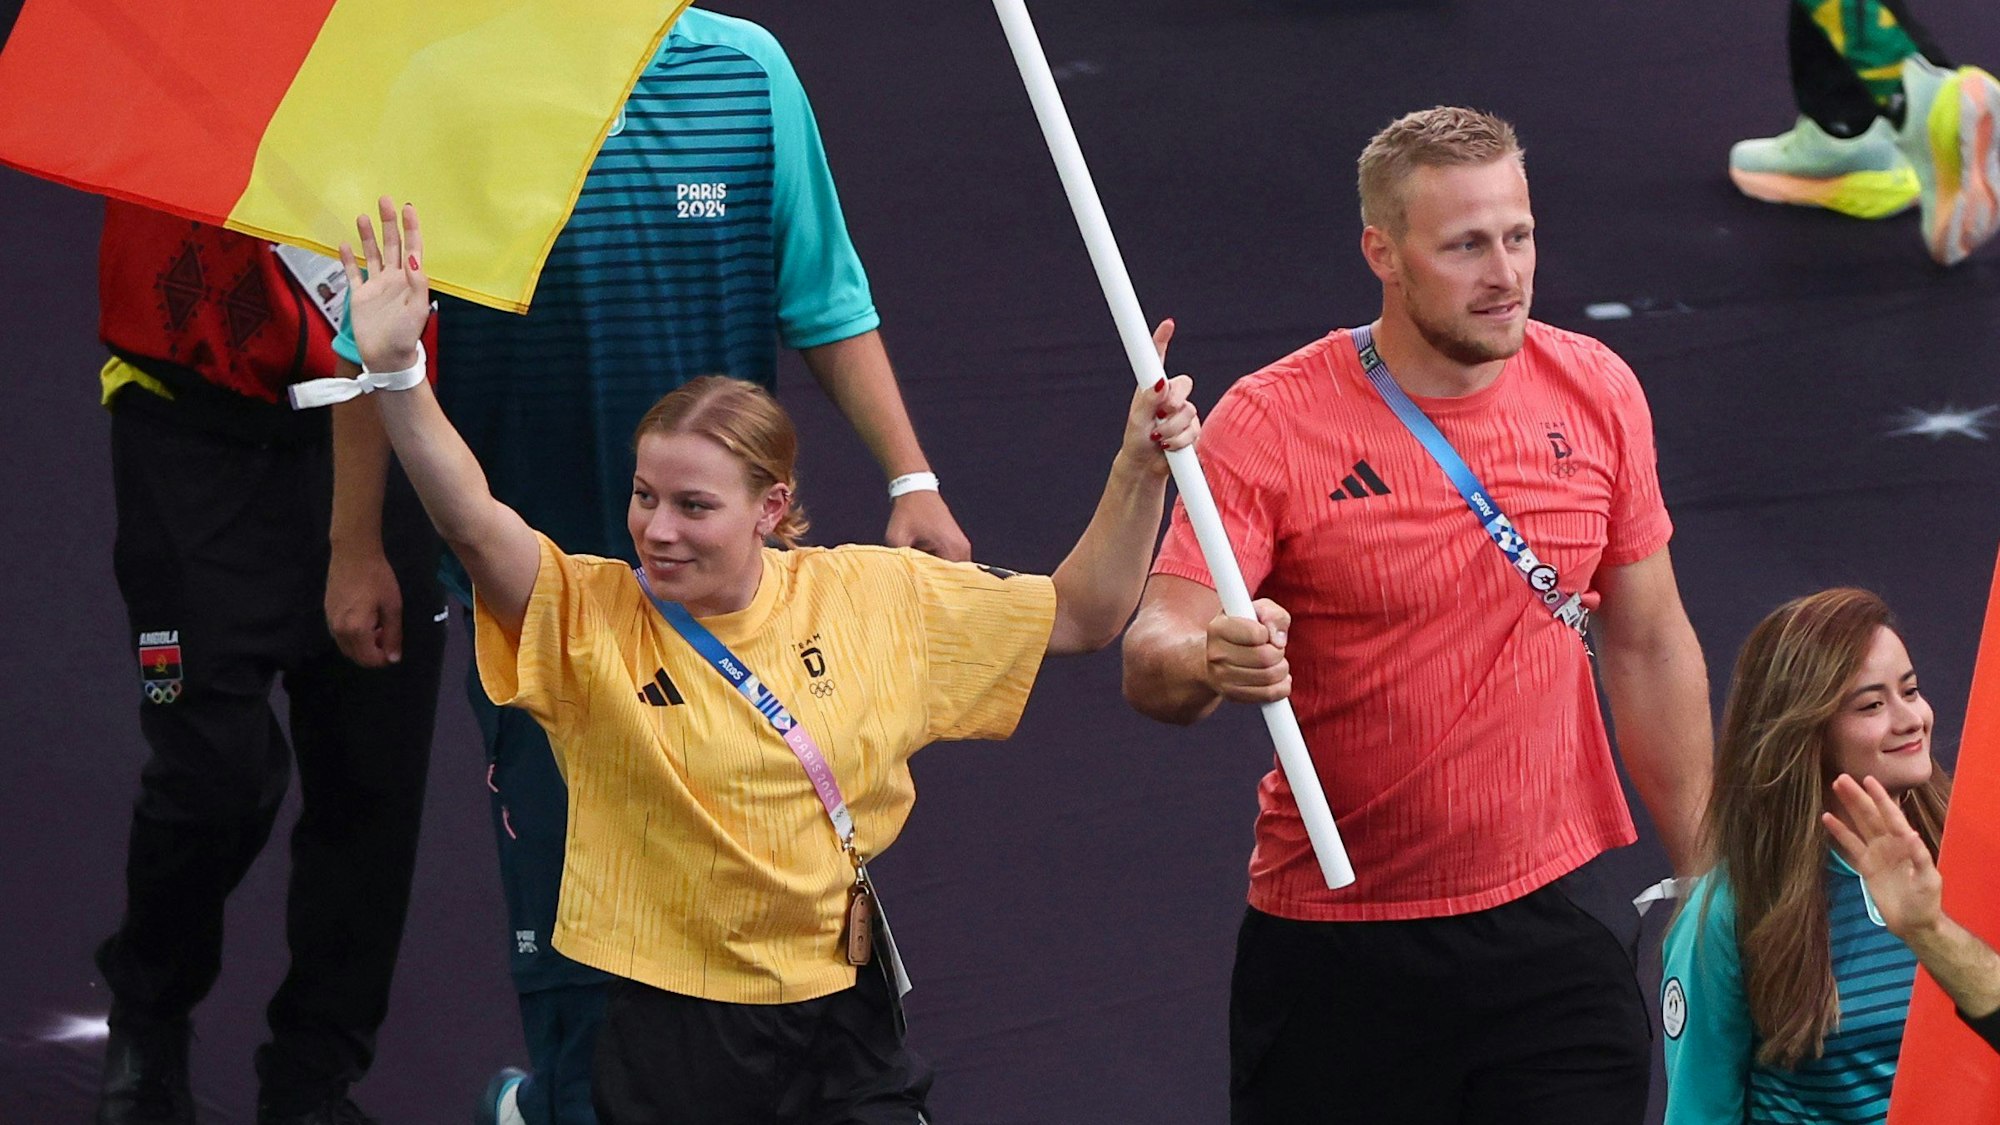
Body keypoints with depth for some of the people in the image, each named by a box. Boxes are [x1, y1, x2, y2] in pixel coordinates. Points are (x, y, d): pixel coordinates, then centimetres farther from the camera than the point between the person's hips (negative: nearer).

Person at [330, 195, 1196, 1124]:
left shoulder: (875, 596, 1)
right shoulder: (588, 616, -8)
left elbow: (1079, 616, 7)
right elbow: (473, 525, -26)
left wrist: (1140, 469, -5)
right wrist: (396, 371, -40)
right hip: (667, 1029, -2)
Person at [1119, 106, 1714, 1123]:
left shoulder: (1597, 394, 1)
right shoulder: (1270, 424, -11)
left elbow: (1649, 646, 11)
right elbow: (1152, 655, -17)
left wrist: (1707, 879, 12)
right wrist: (1211, 664, -41)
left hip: (1556, 918, 3)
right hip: (1336, 944, -2)